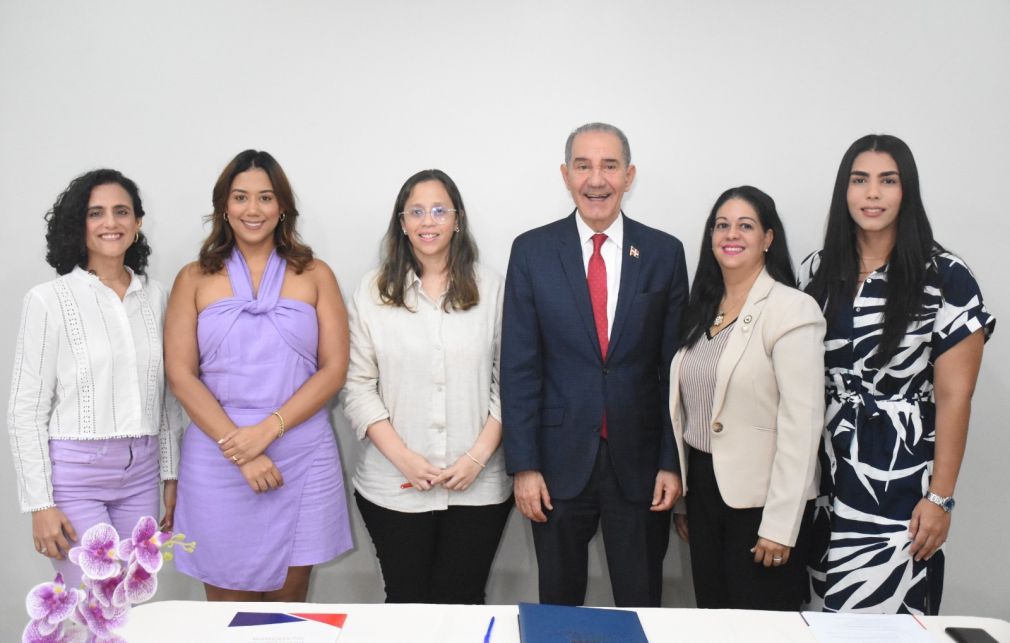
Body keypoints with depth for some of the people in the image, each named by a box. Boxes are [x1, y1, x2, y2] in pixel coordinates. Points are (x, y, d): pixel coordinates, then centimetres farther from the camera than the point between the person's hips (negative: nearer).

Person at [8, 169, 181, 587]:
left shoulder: (154, 296, 7)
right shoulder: (49, 301, -6)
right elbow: (26, 411, -5)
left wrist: (171, 475, 12)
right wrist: (40, 504, -8)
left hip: (141, 473, 4)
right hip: (75, 474, -4)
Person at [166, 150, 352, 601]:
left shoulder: (314, 276, 8)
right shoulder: (194, 279, 8)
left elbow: (334, 369, 1)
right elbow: (181, 375, 0)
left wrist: (267, 430, -12)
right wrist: (239, 452, -11)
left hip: (302, 461, 0)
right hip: (216, 461, 0)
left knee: (287, 604, 8)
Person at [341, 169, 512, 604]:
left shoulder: (491, 289, 2)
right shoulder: (373, 292, 1)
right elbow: (358, 386, -1)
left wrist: (478, 457, -9)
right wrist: (403, 458, -10)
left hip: (477, 487, 0)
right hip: (394, 487, 0)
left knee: (462, 602, 8)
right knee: (406, 601, 10)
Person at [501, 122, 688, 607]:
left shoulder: (664, 253, 0)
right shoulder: (532, 251, -2)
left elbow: (676, 367, 1)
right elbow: (518, 367, -3)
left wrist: (673, 462, -2)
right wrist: (523, 465, -6)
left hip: (640, 461, 0)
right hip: (561, 458, 0)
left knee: (642, 607, 11)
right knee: (558, 604, 14)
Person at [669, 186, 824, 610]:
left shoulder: (793, 310, -12)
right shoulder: (702, 310, 9)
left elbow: (802, 423, -17)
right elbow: (685, 409, 11)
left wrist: (780, 525, -19)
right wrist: (682, 495, 10)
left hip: (760, 496, -6)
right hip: (704, 486, 6)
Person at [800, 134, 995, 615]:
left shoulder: (945, 278, -7)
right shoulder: (817, 271, 5)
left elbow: (954, 396, -7)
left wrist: (940, 497, -9)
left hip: (899, 478, -4)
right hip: (822, 471, 4)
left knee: (876, 613, -2)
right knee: (824, 613, 10)